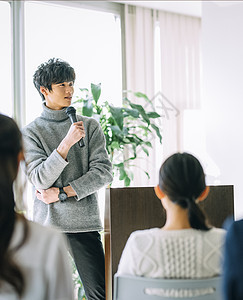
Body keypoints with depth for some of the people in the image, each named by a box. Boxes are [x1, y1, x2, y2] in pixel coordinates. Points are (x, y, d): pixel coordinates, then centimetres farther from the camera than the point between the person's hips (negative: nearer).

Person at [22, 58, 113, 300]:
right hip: (47, 223, 0)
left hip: (85, 222, 1)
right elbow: (40, 180, -9)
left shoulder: (90, 126, 8)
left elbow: (103, 172, 0)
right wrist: (67, 142, -18)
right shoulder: (31, 132, 3)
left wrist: (62, 193, -7)